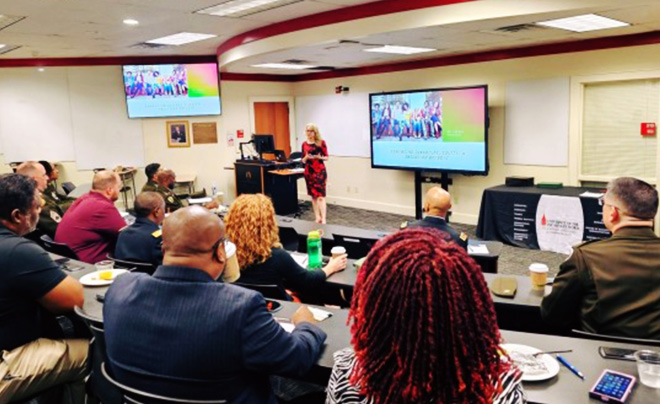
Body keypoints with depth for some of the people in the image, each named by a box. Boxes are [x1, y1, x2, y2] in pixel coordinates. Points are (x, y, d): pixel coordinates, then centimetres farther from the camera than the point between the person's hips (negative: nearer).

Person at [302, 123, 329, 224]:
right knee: (313, 195, 7)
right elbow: (303, 160, 11)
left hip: (320, 171, -4)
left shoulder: (321, 142, -2)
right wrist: (306, 157, -11)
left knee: (320, 196, -10)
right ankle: (317, 218, 13)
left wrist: (320, 157, -19)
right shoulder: (304, 144, 8)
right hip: (309, 171, 4)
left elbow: (326, 157, 0)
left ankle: (323, 219, -13)